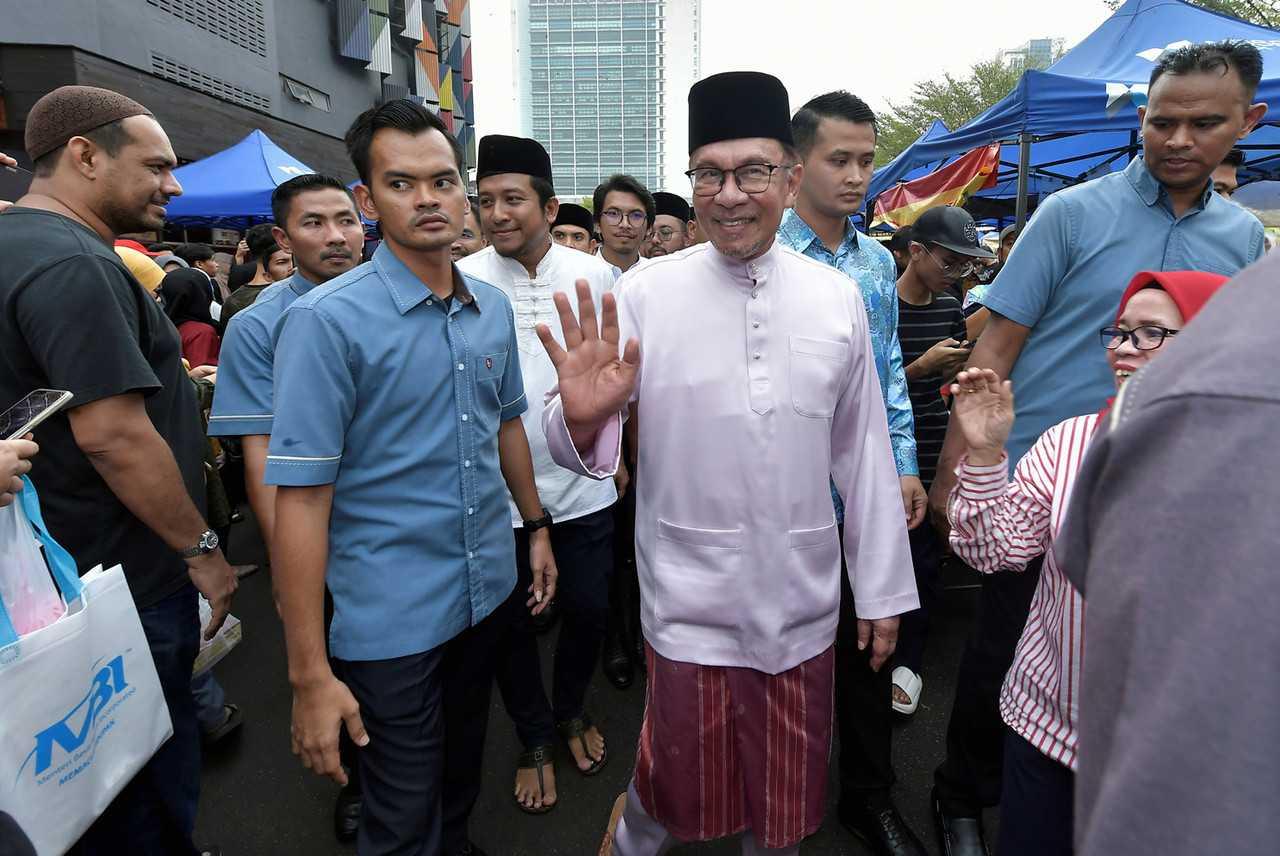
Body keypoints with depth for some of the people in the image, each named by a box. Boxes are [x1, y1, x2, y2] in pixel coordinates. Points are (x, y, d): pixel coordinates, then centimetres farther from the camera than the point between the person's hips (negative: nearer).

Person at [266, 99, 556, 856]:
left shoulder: (494, 308, 1)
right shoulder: (326, 320, -17)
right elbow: (301, 496, -19)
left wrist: (536, 527, 15)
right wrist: (310, 674, -19)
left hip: (489, 589, 6)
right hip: (392, 620, -5)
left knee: (464, 766, 27)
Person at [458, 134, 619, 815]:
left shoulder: (595, 274, -1)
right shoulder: (462, 281, -5)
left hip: (583, 483, 2)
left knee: (588, 609, 13)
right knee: (511, 621, 12)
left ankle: (571, 709, 44)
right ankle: (534, 738, 38)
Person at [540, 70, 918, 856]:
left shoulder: (838, 300, -2)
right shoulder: (644, 295, -9)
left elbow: (864, 455, 4)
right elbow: (589, 451, -7)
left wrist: (884, 590, 8)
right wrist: (583, 419, -31)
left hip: (802, 606, 3)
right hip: (690, 606, -2)